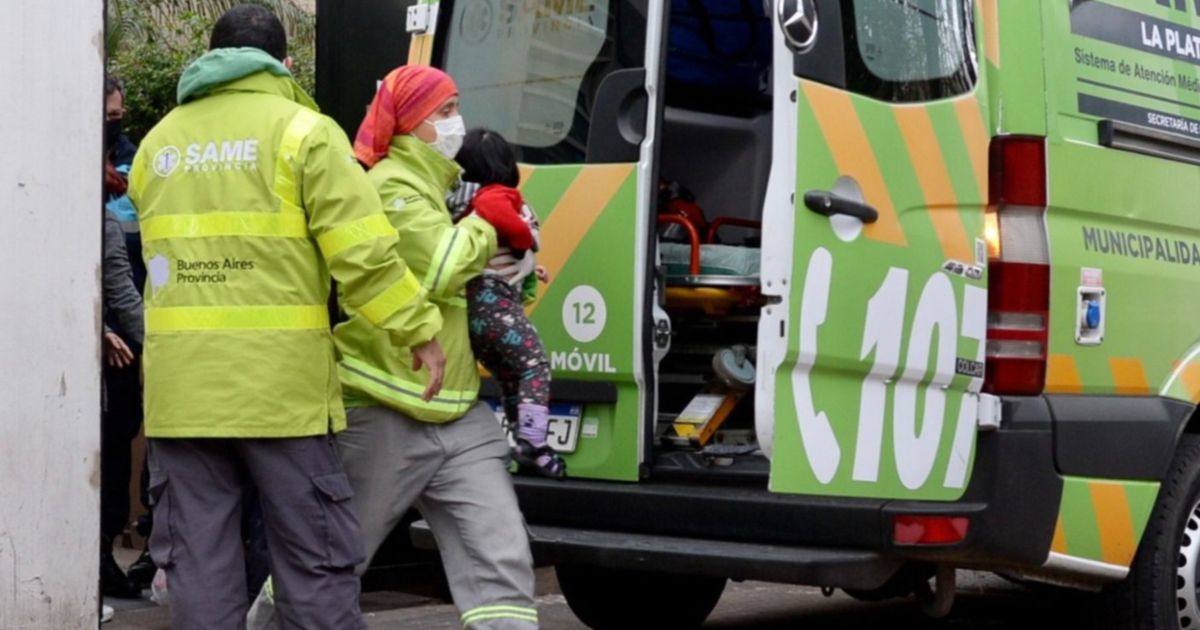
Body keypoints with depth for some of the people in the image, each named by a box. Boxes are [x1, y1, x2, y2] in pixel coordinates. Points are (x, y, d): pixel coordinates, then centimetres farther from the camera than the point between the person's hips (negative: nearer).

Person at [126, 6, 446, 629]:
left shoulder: (158, 143, 15)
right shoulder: (302, 131, -2)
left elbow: (170, 250, 18)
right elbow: (363, 251, -10)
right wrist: (417, 329, -2)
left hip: (181, 385, 4)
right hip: (279, 384, -4)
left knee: (197, 563, 7)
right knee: (313, 561, 4)